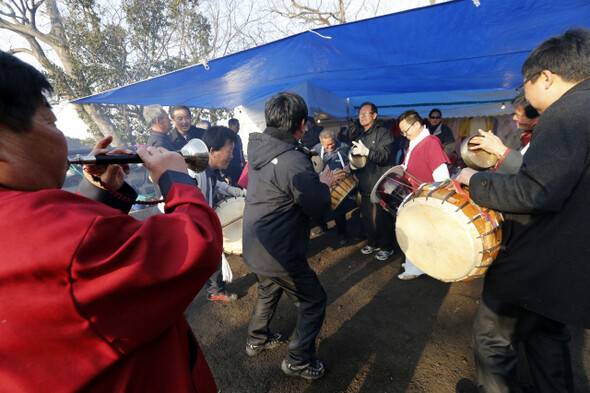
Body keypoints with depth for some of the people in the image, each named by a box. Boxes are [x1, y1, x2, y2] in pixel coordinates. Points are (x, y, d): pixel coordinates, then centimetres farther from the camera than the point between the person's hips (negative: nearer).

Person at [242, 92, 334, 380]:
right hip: (279, 253, -9)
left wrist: (315, 181, 8)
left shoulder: (258, 148, 1)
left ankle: (257, 340, 51)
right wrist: (324, 184, 0)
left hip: (255, 246, 9)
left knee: (268, 290, 32)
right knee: (314, 302, 12)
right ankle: (298, 361, 29)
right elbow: (319, 208, -18)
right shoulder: (294, 161, -26)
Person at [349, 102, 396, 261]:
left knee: (381, 219, 1)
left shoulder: (384, 133, -6)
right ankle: (372, 243, 33)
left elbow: (384, 156, -20)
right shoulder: (359, 135, 16)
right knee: (366, 217, 13)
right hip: (365, 185, 7)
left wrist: (366, 152, -35)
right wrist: (353, 163, 5)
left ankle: (386, 247, 20)